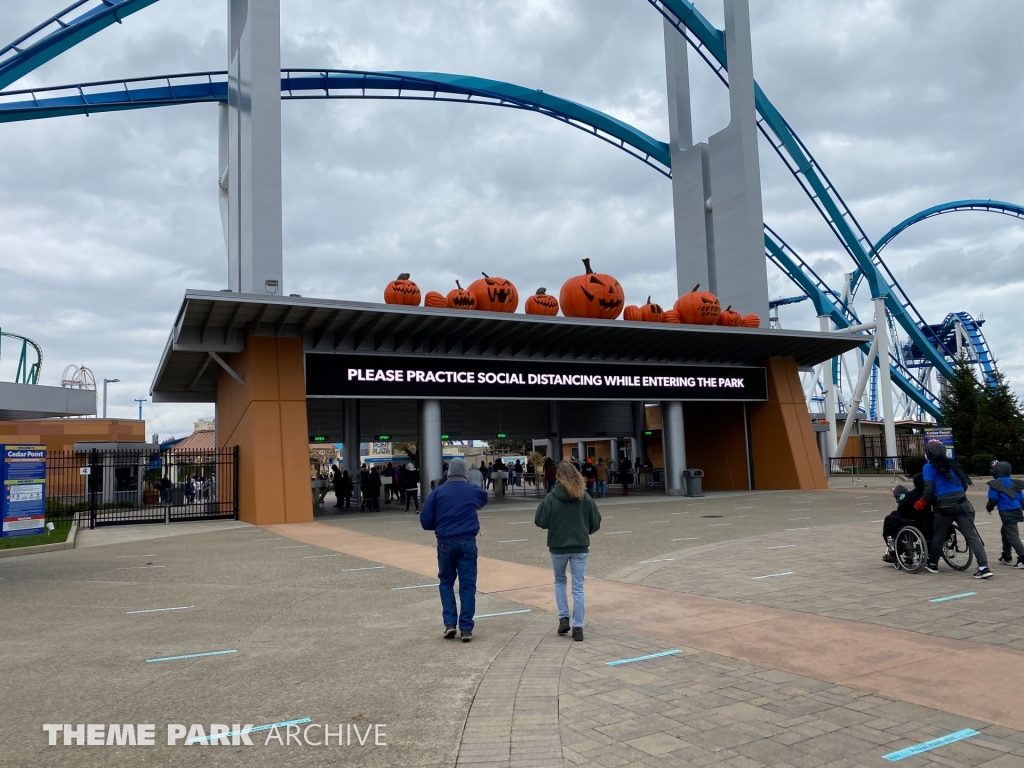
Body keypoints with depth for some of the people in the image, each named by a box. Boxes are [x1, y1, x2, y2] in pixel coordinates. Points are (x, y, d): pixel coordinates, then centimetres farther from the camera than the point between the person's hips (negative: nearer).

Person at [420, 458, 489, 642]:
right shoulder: (473, 490, 4)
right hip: (467, 542, 0)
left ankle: (450, 623, 8)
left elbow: (425, 520, -1)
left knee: (446, 582, 16)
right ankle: (466, 628, 4)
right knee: (467, 585, 5)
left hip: (445, 543, 0)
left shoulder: (438, 492, 0)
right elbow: (484, 498, 28)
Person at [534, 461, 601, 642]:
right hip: (580, 548, 1)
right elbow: (596, 523, -1)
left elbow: (540, 522, -8)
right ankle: (578, 627, 7)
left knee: (559, 581, 22)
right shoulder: (585, 498, -5)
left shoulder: (551, 498, -12)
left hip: (558, 547, -1)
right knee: (578, 588, 7)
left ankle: (563, 618, 14)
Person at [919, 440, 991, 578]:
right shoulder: (952, 464, 16)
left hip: (945, 506, -4)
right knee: (972, 535, -1)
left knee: (939, 536, 13)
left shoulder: (929, 467, -1)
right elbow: (965, 484, 21)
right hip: (962, 503, 4)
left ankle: (932, 564, 27)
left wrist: (919, 504, 5)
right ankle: (984, 567, -11)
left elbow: (929, 490, -8)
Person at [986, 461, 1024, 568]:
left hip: (1006, 513, -8)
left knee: (1012, 535, -9)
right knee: (1005, 531, 23)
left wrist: (988, 508, 10)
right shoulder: (1014, 483, 13)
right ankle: (1007, 556, 28)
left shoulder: (995, 484, -8)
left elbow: (993, 499, -9)